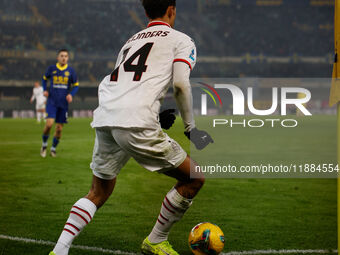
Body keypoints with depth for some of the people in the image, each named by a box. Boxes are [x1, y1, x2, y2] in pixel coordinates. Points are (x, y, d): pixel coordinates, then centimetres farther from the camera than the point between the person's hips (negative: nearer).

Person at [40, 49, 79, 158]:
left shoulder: (70, 71, 2)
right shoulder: (51, 68, 2)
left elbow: (76, 85, 10)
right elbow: (45, 78, 20)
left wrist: (71, 94, -9)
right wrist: (45, 90, 3)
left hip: (63, 103, 2)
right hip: (52, 101, -2)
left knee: (59, 128, 4)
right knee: (49, 123, -18)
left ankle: (53, 149, 22)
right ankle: (44, 145, 5)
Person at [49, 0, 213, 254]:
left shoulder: (131, 41, 30)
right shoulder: (181, 40, 13)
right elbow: (181, 83, -3)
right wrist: (190, 126, 6)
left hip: (103, 121, 7)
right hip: (137, 124, -6)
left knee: (98, 193, 23)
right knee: (194, 178, 10)